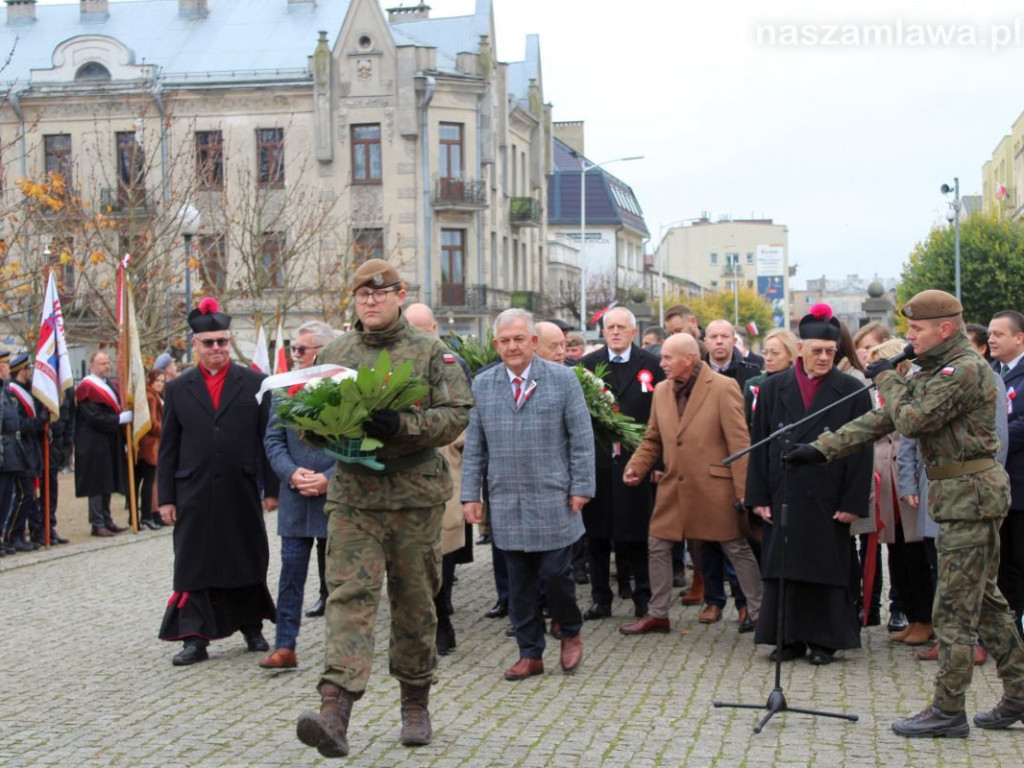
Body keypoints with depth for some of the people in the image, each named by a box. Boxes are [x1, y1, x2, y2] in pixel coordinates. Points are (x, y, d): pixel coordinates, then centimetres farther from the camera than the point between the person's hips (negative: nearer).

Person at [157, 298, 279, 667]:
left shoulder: (254, 383, 3)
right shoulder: (178, 389, 6)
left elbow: (268, 438, 3)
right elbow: (168, 447, 7)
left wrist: (272, 488, -1)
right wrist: (165, 497, 2)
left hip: (241, 492, 0)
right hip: (194, 494, 1)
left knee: (248, 561, 10)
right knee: (193, 565, 1)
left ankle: (251, 628, 25)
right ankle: (195, 638, 7)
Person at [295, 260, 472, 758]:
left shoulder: (432, 352, 2)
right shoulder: (334, 353, 10)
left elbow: (457, 414, -7)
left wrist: (401, 426, -22)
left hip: (417, 496, -1)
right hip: (352, 497, 1)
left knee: (415, 602, 9)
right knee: (349, 594, -11)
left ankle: (415, 705, 25)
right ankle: (335, 712, -19)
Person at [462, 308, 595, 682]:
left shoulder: (562, 379, 0)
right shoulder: (482, 385, 8)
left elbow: (582, 438, 0)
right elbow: (474, 446, 10)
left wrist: (581, 487, -5)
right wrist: (471, 494, 5)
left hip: (553, 500, -3)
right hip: (506, 503, 3)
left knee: (555, 573, -3)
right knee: (519, 584, 6)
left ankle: (570, 633, 25)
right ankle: (530, 654, 17)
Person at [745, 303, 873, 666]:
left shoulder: (852, 392, 0)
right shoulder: (773, 388, 5)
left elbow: (861, 451, -2)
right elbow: (759, 445, 5)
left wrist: (852, 502, -8)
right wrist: (758, 497, -1)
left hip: (828, 499, -2)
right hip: (783, 497, 2)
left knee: (827, 569, 5)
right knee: (783, 568, 6)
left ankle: (823, 641, 16)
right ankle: (789, 639, 17)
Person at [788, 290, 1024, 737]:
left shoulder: (966, 370, -16)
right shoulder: (933, 371, 15)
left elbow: (911, 421, -22)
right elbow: (883, 419, 14)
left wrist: (887, 380, -5)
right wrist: (823, 449, 8)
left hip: (971, 495, -10)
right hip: (957, 495, 10)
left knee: (954, 609, -5)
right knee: (984, 601, 15)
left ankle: (947, 712, 1)